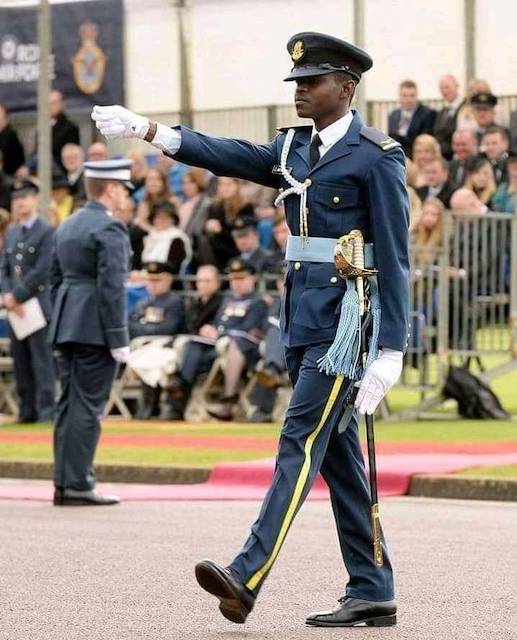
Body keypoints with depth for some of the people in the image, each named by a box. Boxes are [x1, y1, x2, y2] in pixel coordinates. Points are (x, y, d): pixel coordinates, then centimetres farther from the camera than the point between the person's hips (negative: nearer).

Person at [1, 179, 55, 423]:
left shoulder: (47, 232, -5)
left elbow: (42, 271, -12)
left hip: (39, 304, -6)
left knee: (41, 358, -7)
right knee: (20, 360, 6)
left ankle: (46, 409, -6)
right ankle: (27, 409, 10)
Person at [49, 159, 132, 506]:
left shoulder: (67, 226, 15)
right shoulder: (110, 228, -12)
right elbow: (112, 286, -17)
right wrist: (119, 338, -15)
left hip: (67, 326, 8)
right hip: (96, 327, -8)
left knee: (69, 405, 10)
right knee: (88, 407, -7)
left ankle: (64, 483, 11)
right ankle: (78, 485, -7)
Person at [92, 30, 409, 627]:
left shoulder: (377, 157, -7)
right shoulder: (292, 148, 15)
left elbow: (393, 258, -11)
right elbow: (228, 155, 3)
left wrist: (390, 349, -16)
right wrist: (148, 131, -11)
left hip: (345, 320, -8)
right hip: (302, 321, 8)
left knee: (301, 441, -14)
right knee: (336, 455, 9)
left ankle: (247, 577, -22)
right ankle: (371, 593, 13)